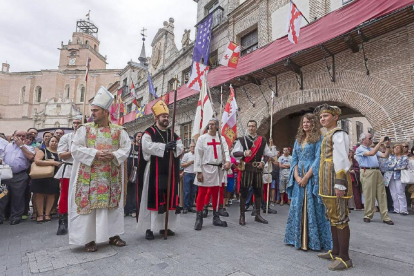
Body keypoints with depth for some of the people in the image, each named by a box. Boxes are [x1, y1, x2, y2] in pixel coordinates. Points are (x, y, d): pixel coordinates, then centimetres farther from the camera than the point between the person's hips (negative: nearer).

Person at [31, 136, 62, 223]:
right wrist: (52, 162, -21)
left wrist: (60, 164, -7)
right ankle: (40, 215, 10)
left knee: (51, 194, 4)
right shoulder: (42, 151, -1)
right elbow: (37, 161, -17)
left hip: (54, 177, 3)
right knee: (40, 194, 1)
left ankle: (47, 214, 14)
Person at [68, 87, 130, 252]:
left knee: (112, 203, 8)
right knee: (88, 204, 1)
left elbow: (126, 148, 1)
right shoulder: (85, 129, 2)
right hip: (90, 177, -1)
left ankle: (113, 235, 21)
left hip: (111, 177, 2)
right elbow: (75, 148, -4)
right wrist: (95, 153, -17)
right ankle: (89, 238, 14)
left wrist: (113, 155, -18)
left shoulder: (119, 131, 4)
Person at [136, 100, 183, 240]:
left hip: (170, 172, 6)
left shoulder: (172, 134, 16)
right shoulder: (149, 132, -2)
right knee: (152, 199, -3)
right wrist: (164, 147, -22)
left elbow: (181, 147, 7)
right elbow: (146, 146, -18)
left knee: (168, 199, 10)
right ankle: (149, 228, 8)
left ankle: (164, 226, 23)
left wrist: (174, 147, -15)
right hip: (154, 172, -5)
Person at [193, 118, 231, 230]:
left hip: (218, 169, 4)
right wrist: (198, 171, -12)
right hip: (206, 168, -4)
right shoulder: (202, 138, -1)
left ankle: (216, 217, 25)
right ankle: (199, 218, 9)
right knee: (202, 194, -2)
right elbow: (197, 155, -6)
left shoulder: (221, 139, 11)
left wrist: (228, 161, -21)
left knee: (216, 194, 13)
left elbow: (226, 151, 1)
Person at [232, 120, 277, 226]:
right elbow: (233, 153, -9)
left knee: (258, 192, 12)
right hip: (246, 169, -3)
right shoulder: (241, 140, -2)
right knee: (244, 192, 1)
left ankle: (257, 215, 26)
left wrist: (263, 162, -5)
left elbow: (267, 153, 14)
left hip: (258, 169, 4)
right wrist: (244, 153, -26)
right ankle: (242, 216, 13)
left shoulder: (262, 140, 9)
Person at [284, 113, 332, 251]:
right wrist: (296, 176, -3)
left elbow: (318, 159, -10)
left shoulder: (318, 139, -3)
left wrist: (306, 177, -14)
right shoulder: (298, 140, 14)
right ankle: (298, 239, 21)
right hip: (299, 177, 6)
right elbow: (294, 159, 11)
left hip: (312, 177, -5)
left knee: (312, 207, -1)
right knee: (297, 207, 8)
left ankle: (313, 240, 12)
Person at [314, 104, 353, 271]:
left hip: (335, 179, -10)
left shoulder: (338, 134, -8)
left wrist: (340, 184, -20)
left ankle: (345, 258, 7)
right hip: (327, 181, 10)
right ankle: (336, 251, 25)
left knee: (340, 217, -3)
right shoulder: (327, 135, 19)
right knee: (332, 216, 14)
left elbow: (341, 160, -16)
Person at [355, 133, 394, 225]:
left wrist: (387, 146, 6)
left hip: (377, 172, 7)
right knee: (369, 195, -3)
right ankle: (368, 216, 8)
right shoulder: (359, 149, -2)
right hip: (367, 173, -7)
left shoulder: (372, 149, 23)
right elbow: (372, 153, -17)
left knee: (382, 195, 4)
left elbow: (385, 155, 18)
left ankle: (385, 217, 7)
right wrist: (380, 142, -12)